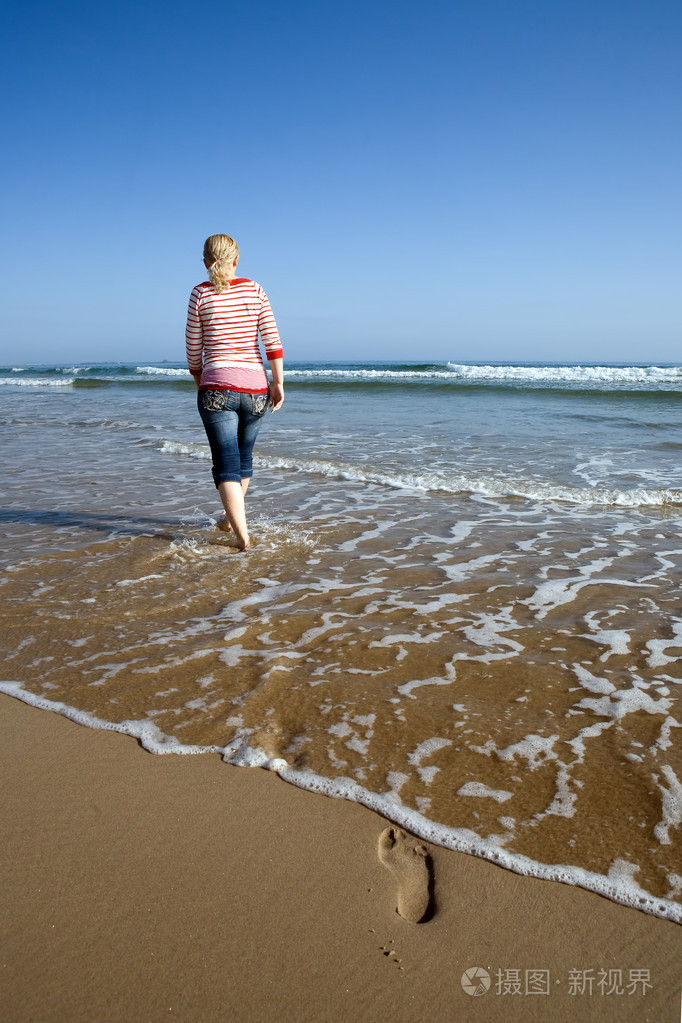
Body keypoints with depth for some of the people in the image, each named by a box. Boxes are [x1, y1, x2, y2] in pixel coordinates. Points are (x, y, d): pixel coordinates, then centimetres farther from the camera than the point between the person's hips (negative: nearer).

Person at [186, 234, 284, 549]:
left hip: (218, 389, -3)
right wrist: (279, 383, 2)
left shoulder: (200, 294, 1)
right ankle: (230, 517, 40)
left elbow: (194, 349, 5)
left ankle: (242, 536, -13)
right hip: (255, 389, 3)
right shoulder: (254, 290, 5)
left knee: (226, 465, -2)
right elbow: (272, 339, -2)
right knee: (244, 456, 21)